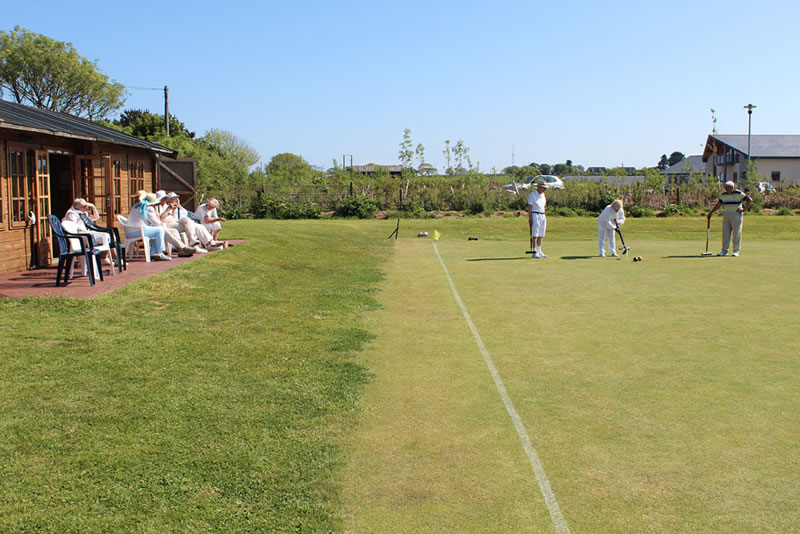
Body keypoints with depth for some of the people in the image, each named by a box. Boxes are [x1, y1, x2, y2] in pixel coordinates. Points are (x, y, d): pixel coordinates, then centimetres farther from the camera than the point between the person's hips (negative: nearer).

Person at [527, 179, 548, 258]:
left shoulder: (542, 194, 12)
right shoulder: (532, 194, -8)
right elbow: (529, 207, -11)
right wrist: (530, 218, -15)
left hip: (543, 216, 7)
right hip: (535, 215, -7)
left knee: (541, 235, 7)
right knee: (535, 235, -7)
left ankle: (539, 251, 12)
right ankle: (534, 252, -6)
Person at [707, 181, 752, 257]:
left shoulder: (739, 194, -6)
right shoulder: (724, 195, 9)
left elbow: (750, 200, -4)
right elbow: (718, 204, 12)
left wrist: (744, 209, -9)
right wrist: (711, 213, 4)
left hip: (736, 215, -5)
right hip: (726, 215, 5)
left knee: (736, 233, -2)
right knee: (725, 233, 3)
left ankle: (736, 251, 4)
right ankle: (724, 251, 7)